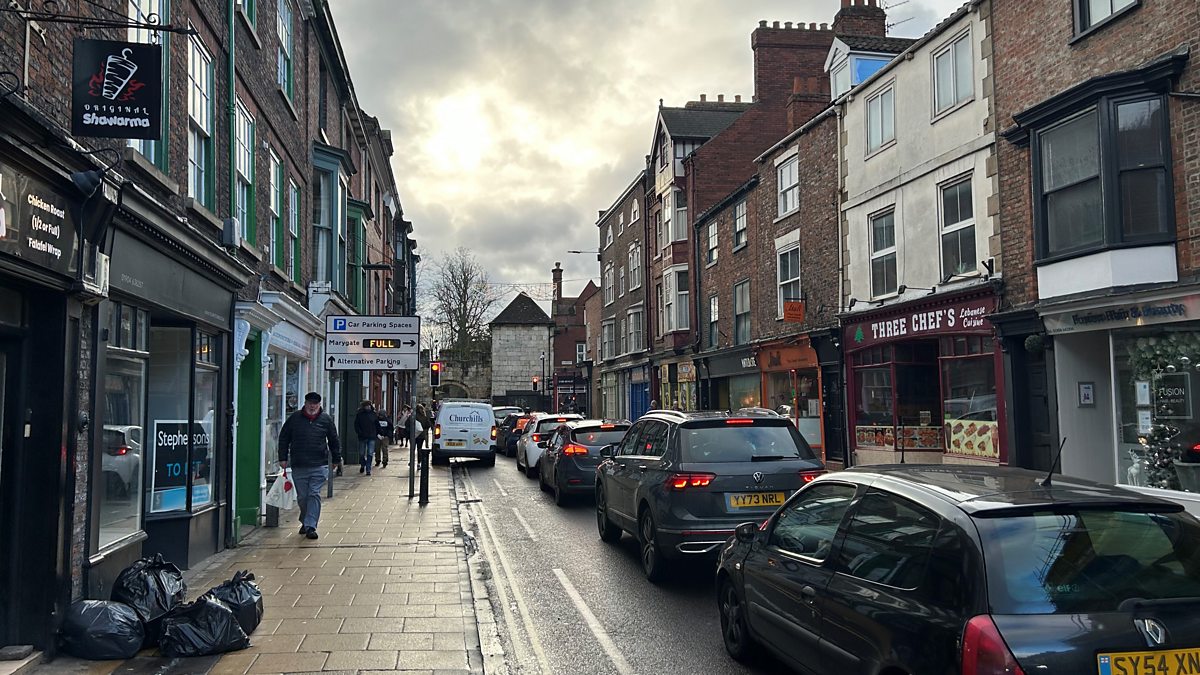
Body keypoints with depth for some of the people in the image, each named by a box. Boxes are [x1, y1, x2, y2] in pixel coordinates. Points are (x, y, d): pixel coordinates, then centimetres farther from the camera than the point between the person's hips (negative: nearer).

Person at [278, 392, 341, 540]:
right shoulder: (294, 418, 4)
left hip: (319, 466, -1)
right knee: (302, 497, 9)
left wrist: (337, 459, 14)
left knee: (314, 495, -7)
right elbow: (283, 438, 10)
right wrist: (283, 458, 5)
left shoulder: (326, 419, 4)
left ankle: (311, 526, -6)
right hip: (298, 466, 1)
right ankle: (305, 521, 29)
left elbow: (334, 441, 12)